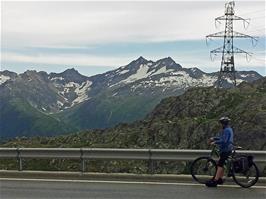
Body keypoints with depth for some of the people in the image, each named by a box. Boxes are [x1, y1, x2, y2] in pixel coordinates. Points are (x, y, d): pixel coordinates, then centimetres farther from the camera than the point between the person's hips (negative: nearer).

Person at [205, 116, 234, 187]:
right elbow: (221, 138, 26)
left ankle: (215, 181, -16)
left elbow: (224, 140, -26)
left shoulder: (227, 130, -16)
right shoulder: (227, 129, 18)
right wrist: (213, 138, 16)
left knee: (220, 165, -13)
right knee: (221, 164, 15)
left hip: (225, 150, -11)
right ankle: (220, 179, 20)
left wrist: (214, 142, -23)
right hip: (226, 149, 11)